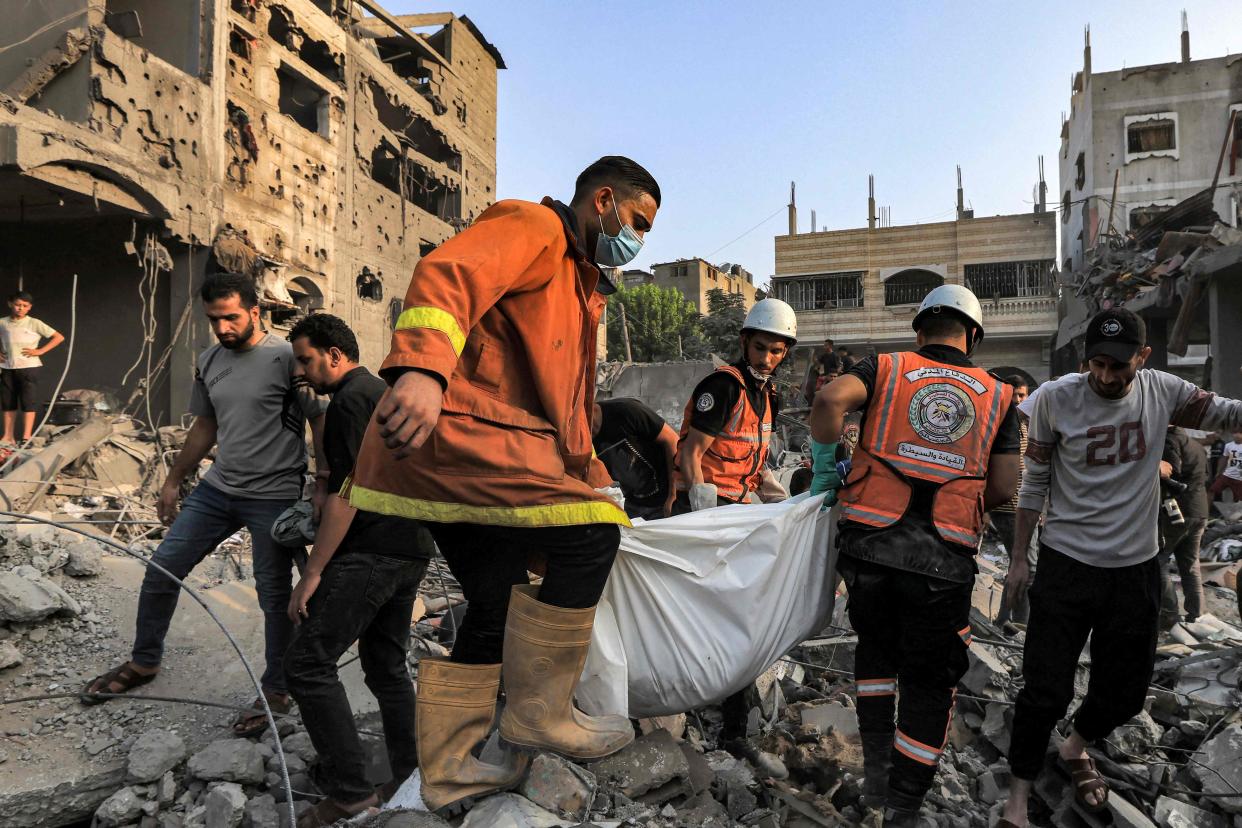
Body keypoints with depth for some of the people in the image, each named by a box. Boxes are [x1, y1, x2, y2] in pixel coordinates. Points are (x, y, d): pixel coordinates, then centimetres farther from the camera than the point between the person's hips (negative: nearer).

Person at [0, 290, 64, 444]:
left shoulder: (34, 323, -3)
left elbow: (59, 337, -5)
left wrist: (40, 351, -9)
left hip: (28, 367, -4)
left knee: (28, 402, -5)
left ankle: (26, 437, -5)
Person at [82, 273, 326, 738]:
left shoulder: (286, 358, -12)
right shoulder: (209, 362, 9)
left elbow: (320, 422, -12)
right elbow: (205, 428, 19)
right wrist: (174, 482, 22)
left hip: (273, 497, -7)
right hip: (217, 489, 7)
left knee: (274, 596, 2)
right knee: (161, 570, 10)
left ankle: (276, 691, 20)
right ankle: (144, 663, 33)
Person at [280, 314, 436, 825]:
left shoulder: (350, 401, -10)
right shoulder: (385, 391, 20)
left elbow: (346, 494, -17)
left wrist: (311, 574, -15)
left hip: (372, 553, -10)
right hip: (412, 551, 10)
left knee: (307, 662, -7)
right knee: (387, 666, 15)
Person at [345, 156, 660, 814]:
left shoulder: (580, 285, 30)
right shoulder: (532, 227, -2)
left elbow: (566, 406, 34)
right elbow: (447, 274, -24)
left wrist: (592, 483, 30)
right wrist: (422, 368, -42)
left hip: (454, 460, 10)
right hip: (449, 428, -10)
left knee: (499, 610, 13)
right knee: (591, 533, -17)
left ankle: (446, 771, 26)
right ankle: (539, 712, -2)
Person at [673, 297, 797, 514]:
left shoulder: (767, 391, 13)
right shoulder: (724, 385, -16)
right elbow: (691, 454, -18)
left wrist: (775, 494, 18)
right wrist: (703, 507, -26)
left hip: (735, 504, 8)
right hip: (699, 504, -8)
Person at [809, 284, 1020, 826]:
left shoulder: (888, 368, 9)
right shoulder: (998, 395, 13)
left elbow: (829, 401, -11)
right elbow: (1005, 487, 8)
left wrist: (825, 466, 3)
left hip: (871, 539, 0)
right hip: (944, 557, 0)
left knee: (876, 644, 27)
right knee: (929, 680, 14)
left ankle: (876, 767, 27)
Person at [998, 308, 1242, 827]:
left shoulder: (1162, 392, -4)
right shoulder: (1056, 400, -11)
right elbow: (1034, 484, -4)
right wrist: (1019, 558, -1)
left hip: (1137, 568, 4)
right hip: (1066, 564, -3)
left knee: (1125, 691, 16)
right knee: (1046, 690, -2)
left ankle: (1077, 746, 45)